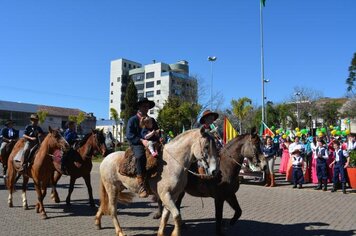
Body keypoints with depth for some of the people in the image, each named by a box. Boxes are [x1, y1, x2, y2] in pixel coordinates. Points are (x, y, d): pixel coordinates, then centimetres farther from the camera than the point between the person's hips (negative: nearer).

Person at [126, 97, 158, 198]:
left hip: (150, 144, 5)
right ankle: (141, 186, -36)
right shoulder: (132, 120, 6)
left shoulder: (152, 120, 22)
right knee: (140, 156, -37)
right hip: (137, 144, -5)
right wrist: (141, 140, -19)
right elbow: (129, 135, -5)